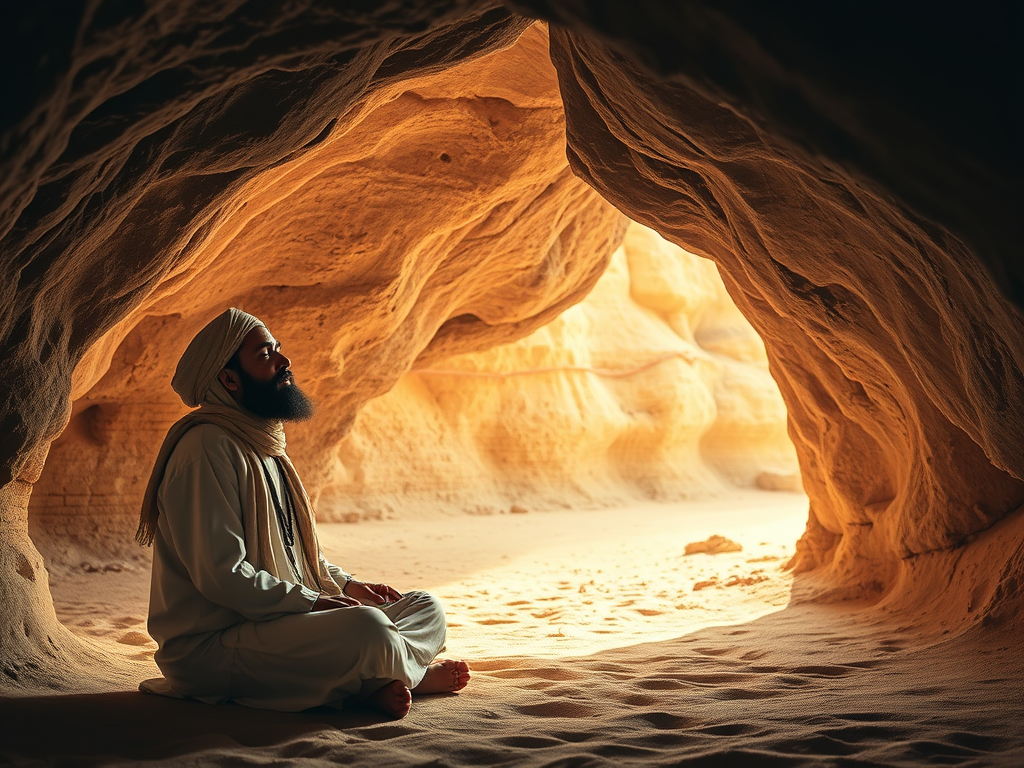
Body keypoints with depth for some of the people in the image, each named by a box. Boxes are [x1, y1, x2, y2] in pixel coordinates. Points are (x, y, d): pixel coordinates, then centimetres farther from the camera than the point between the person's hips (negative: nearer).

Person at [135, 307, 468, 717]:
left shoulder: (266, 448, 17)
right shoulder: (207, 449, -15)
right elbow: (222, 574, -23)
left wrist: (344, 585, 9)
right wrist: (315, 602, -16)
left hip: (280, 621, 10)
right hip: (209, 648, -10)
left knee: (426, 608, 5)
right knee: (366, 627, -32)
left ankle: (371, 682, -20)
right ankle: (415, 673, -2)